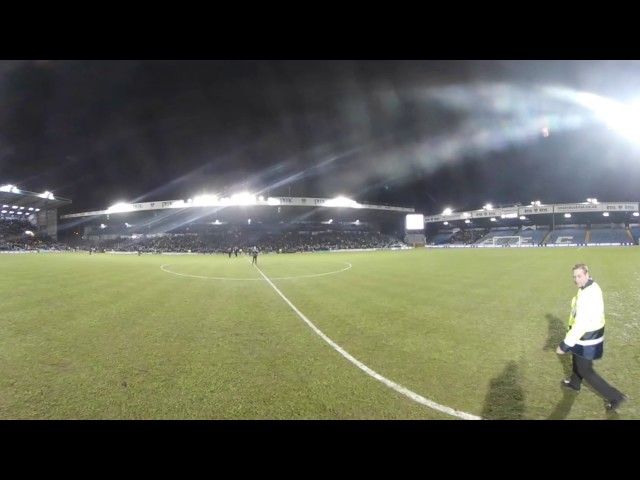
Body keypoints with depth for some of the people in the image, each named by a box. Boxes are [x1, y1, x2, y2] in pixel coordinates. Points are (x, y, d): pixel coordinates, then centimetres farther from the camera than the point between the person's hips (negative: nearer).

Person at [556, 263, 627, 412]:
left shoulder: (587, 296, -35)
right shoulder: (592, 287, -3)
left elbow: (580, 325, -34)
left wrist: (564, 345, -27)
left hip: (587, 339, -10)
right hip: (591, 334, 10)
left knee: (585, 371, 10)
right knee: (577, 361, 30)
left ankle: (615, 397, 23)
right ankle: (574, 384, 51)